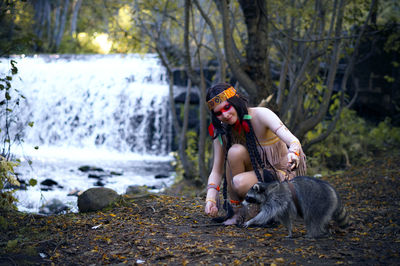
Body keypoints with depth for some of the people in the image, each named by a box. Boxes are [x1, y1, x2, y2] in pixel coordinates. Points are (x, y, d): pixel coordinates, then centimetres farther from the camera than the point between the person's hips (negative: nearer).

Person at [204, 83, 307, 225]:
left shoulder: (261, 115, -21)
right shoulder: (221, 132, -7)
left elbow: (293, 141, -33)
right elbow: (217, 171, -7)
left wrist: (293, 154, -56)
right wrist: (210, 199, -23)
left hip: (285, 172, -5)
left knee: (239, 183, -32)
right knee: (235, 151, -26)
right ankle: (234, 210, -12)